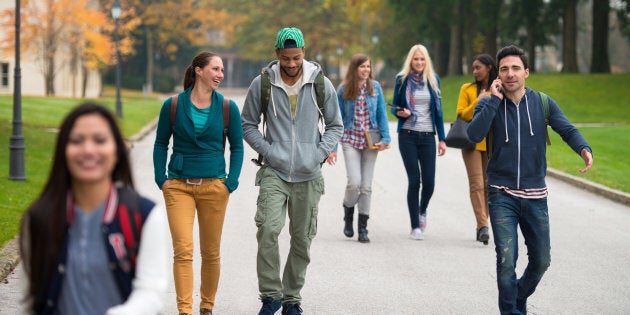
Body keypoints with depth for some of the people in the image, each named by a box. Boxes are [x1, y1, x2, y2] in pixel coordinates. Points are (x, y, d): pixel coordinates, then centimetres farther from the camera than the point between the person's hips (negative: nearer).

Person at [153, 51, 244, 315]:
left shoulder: (227, 107, 1)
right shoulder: (173, 106, -1)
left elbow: (237, 147, 8)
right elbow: (160, 144, 8)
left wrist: (231, 182, -2)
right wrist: (161, 179, -2)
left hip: (214, 186, 1)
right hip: (178, 186, -1)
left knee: (211, 252, 7)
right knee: (182, 250, -11)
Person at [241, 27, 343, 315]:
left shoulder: (321, 85, 1)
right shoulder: (261, 85, -1)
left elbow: (335, 126, 10)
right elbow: (248, 124, 9)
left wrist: (320, 153, -5)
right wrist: (267, 150, -6)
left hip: (309, 175, 2)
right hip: (274, 172, -1)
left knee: (302, 240, 7)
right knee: (268, 229, -21)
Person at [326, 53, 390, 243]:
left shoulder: (375, 87, 2)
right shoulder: (343, 90, -2)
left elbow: (382, 114, 5)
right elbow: (337, 119, 1)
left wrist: (385, 138, -7)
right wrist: (332, 147, -2)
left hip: (370, 141, 2)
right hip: (350, 140, -2)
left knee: (366, 186, 3)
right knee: (354, 183, -15)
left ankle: (362, 228, 11)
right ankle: (348, 213, 16)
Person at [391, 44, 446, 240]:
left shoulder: (433, 80, 8)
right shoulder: (402, 79, 3)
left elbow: (438, 110, 10)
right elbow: (394, 107, 9)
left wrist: (442, 139, 6)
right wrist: (400, 112, -15)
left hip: (427, 136, 2)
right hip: (408, 135, -2)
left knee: (429, 182, -3)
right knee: (414, 180, -6)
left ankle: (422, 210, 30)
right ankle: (415, 227, 2)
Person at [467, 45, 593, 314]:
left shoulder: (543, 103, 3)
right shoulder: (488, 104, -1)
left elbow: (567, 129, -7)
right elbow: (474, 134, -18)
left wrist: (584, 149, -27)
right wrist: (494, 99, -18)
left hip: (535, 196, 2)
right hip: (502, 195, -2)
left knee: (541, 261, 9)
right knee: (506, 258, -13)